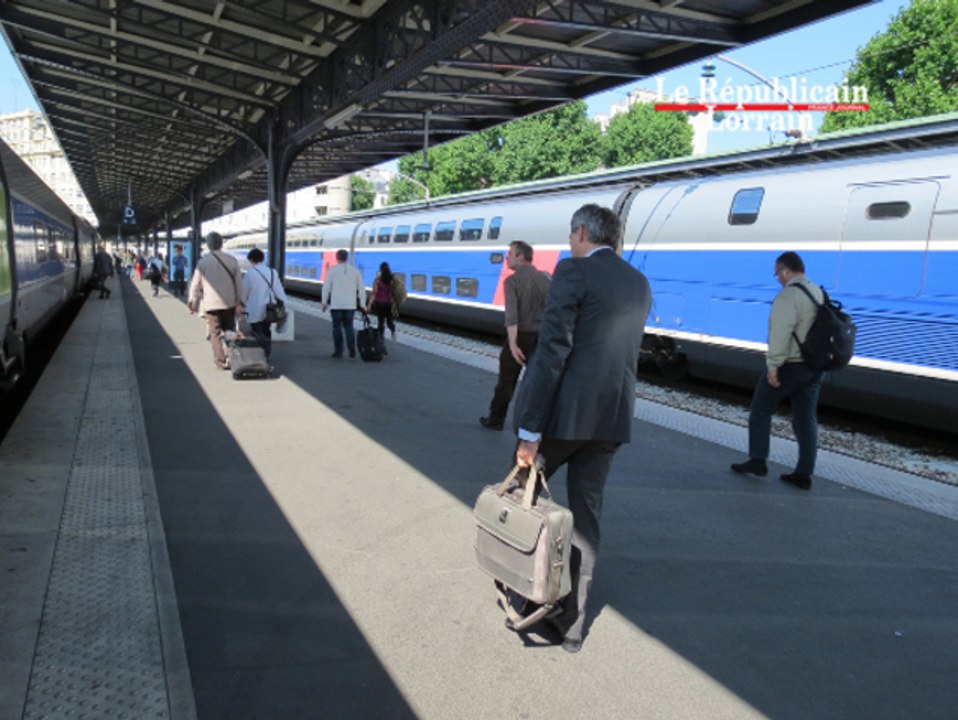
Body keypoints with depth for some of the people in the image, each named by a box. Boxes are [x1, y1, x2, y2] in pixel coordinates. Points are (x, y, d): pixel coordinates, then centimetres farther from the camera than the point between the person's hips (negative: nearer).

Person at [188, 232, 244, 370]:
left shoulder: (204, 261, -6)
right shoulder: (232, 260, 0)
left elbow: (196, 284, -3)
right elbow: (239, 283, 2)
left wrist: (193, 304, 7)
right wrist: (240, 302, 8)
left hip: (211, 303, -3)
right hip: (230, 303, 3)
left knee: (215, 333, 4)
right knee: (230, 331, 16)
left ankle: (221, 360, -1)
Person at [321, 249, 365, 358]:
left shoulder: (333, 270, -2)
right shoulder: (355, 271, 5)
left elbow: (326, 287, -2)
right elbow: (361, 289, 4)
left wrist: (324, 303, 5)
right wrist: (362, 305, 8)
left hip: (336, 304, -2)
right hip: (350, 304, 2)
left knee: (337, 327, 8)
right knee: (348, 326, 13)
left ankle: (338, 351, 8)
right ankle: (352, 347, -6)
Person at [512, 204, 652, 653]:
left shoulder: (574, 271, -10)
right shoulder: (640, 285, 14)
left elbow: (552, 351, -18)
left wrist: (530, 430, -18)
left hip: (564, 412, -6)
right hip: (611, 418, 7)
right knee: (586, 514, 13)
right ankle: (572, 621, 22)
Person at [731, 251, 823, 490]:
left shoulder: (788, 295, -16)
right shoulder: (819, 293, 10)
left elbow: (780, 334, -23)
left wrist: (773, 366, -20)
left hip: (789, 365, -7)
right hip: (814, 367, 8)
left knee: (761, 409, 9)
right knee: (806, 419, 9)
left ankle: (757, 461, 11)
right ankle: (804, 473, 12)